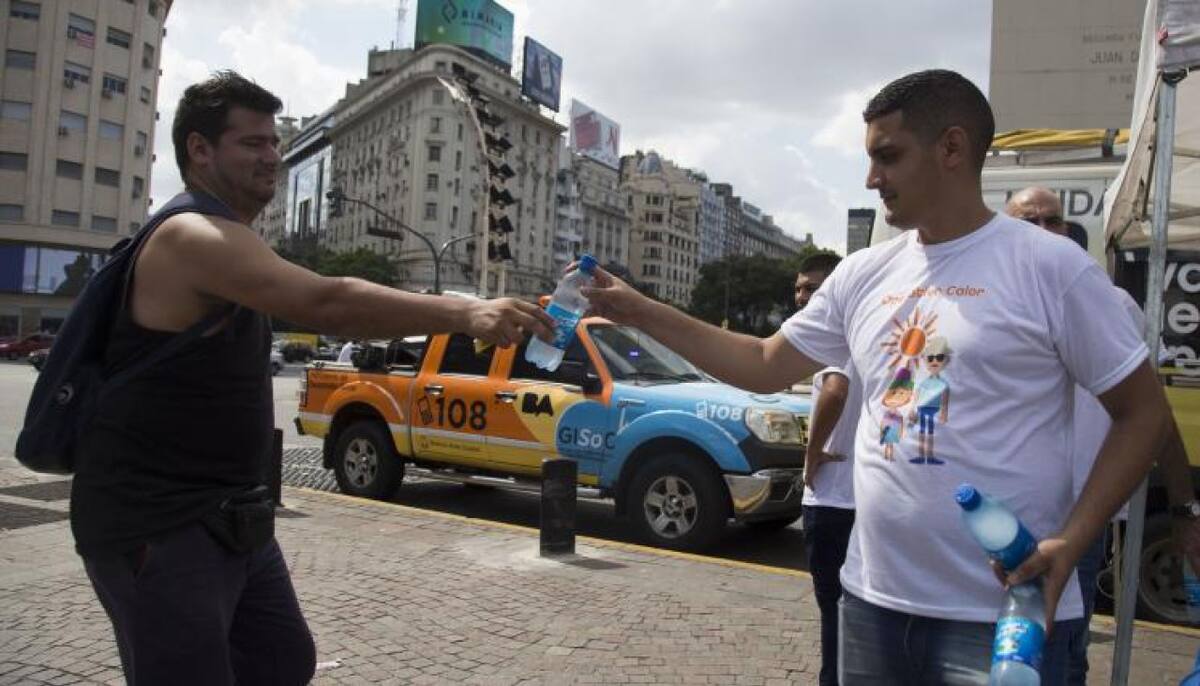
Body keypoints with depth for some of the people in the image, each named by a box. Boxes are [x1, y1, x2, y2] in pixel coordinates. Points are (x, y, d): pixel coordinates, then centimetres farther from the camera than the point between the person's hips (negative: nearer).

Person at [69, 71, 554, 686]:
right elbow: (327, 305, -34)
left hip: (226, 515, 10)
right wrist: (466, 315, -37)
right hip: (155, 526, -10)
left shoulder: (223, 241, 15)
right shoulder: (194, 236, -20)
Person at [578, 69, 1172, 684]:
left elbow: (1142, 412, -3)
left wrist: (1071, 541, -15)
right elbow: (765, 366, 11)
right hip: (873, 598, 5)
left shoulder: (1049, 265, -7)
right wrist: (639, 312, 6)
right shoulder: (863, 275, 6)